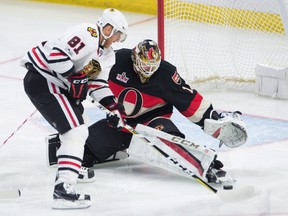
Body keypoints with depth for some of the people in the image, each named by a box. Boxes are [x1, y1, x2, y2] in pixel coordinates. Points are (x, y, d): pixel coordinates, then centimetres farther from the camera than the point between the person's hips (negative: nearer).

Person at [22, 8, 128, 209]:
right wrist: (74, 79, -22)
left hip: (57, 84, 11)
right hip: (42, 81, -11)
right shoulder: (87, 34, -18)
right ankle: (63, 188, -25)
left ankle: (70, 167, 50)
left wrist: (114, 107, 5)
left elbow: (98, 83, 16)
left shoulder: (108, 55, 14)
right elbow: (57, 54, -27)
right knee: (76, 131, -17)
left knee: (76, 121, 29)